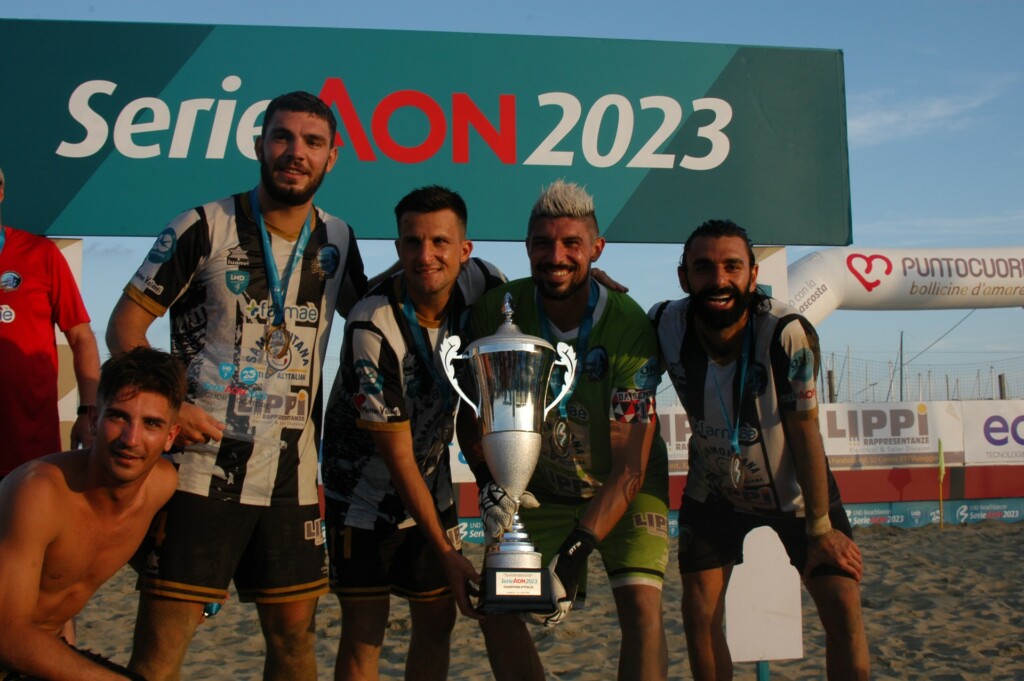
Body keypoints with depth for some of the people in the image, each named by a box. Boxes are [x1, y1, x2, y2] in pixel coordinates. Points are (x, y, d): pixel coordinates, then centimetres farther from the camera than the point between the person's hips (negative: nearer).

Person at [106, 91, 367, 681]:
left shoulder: (337, 240, 10)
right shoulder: (205, 228, -4)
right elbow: (125, 326, -2)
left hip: (292, 475, 4)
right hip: (203, 466, -4)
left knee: (295, 631, 10)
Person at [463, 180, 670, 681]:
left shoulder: (629, 329, -27)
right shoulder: (498, 311, -18)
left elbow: (628, 471, -26)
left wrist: (574, 551, -33)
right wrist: (489, 483, -20)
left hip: (622, 487, -3)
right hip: (541, 489, 3)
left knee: (641, 608, -20)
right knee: (497, 609, -4)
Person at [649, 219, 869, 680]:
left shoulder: (787, 334, -31)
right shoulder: (665, 325, -22)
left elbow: (805, 433, -21)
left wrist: (820, 528, -16)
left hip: (795, 488, -2)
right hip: (714, 490, 3)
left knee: (844, 612, -8)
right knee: (699, 611, 0)